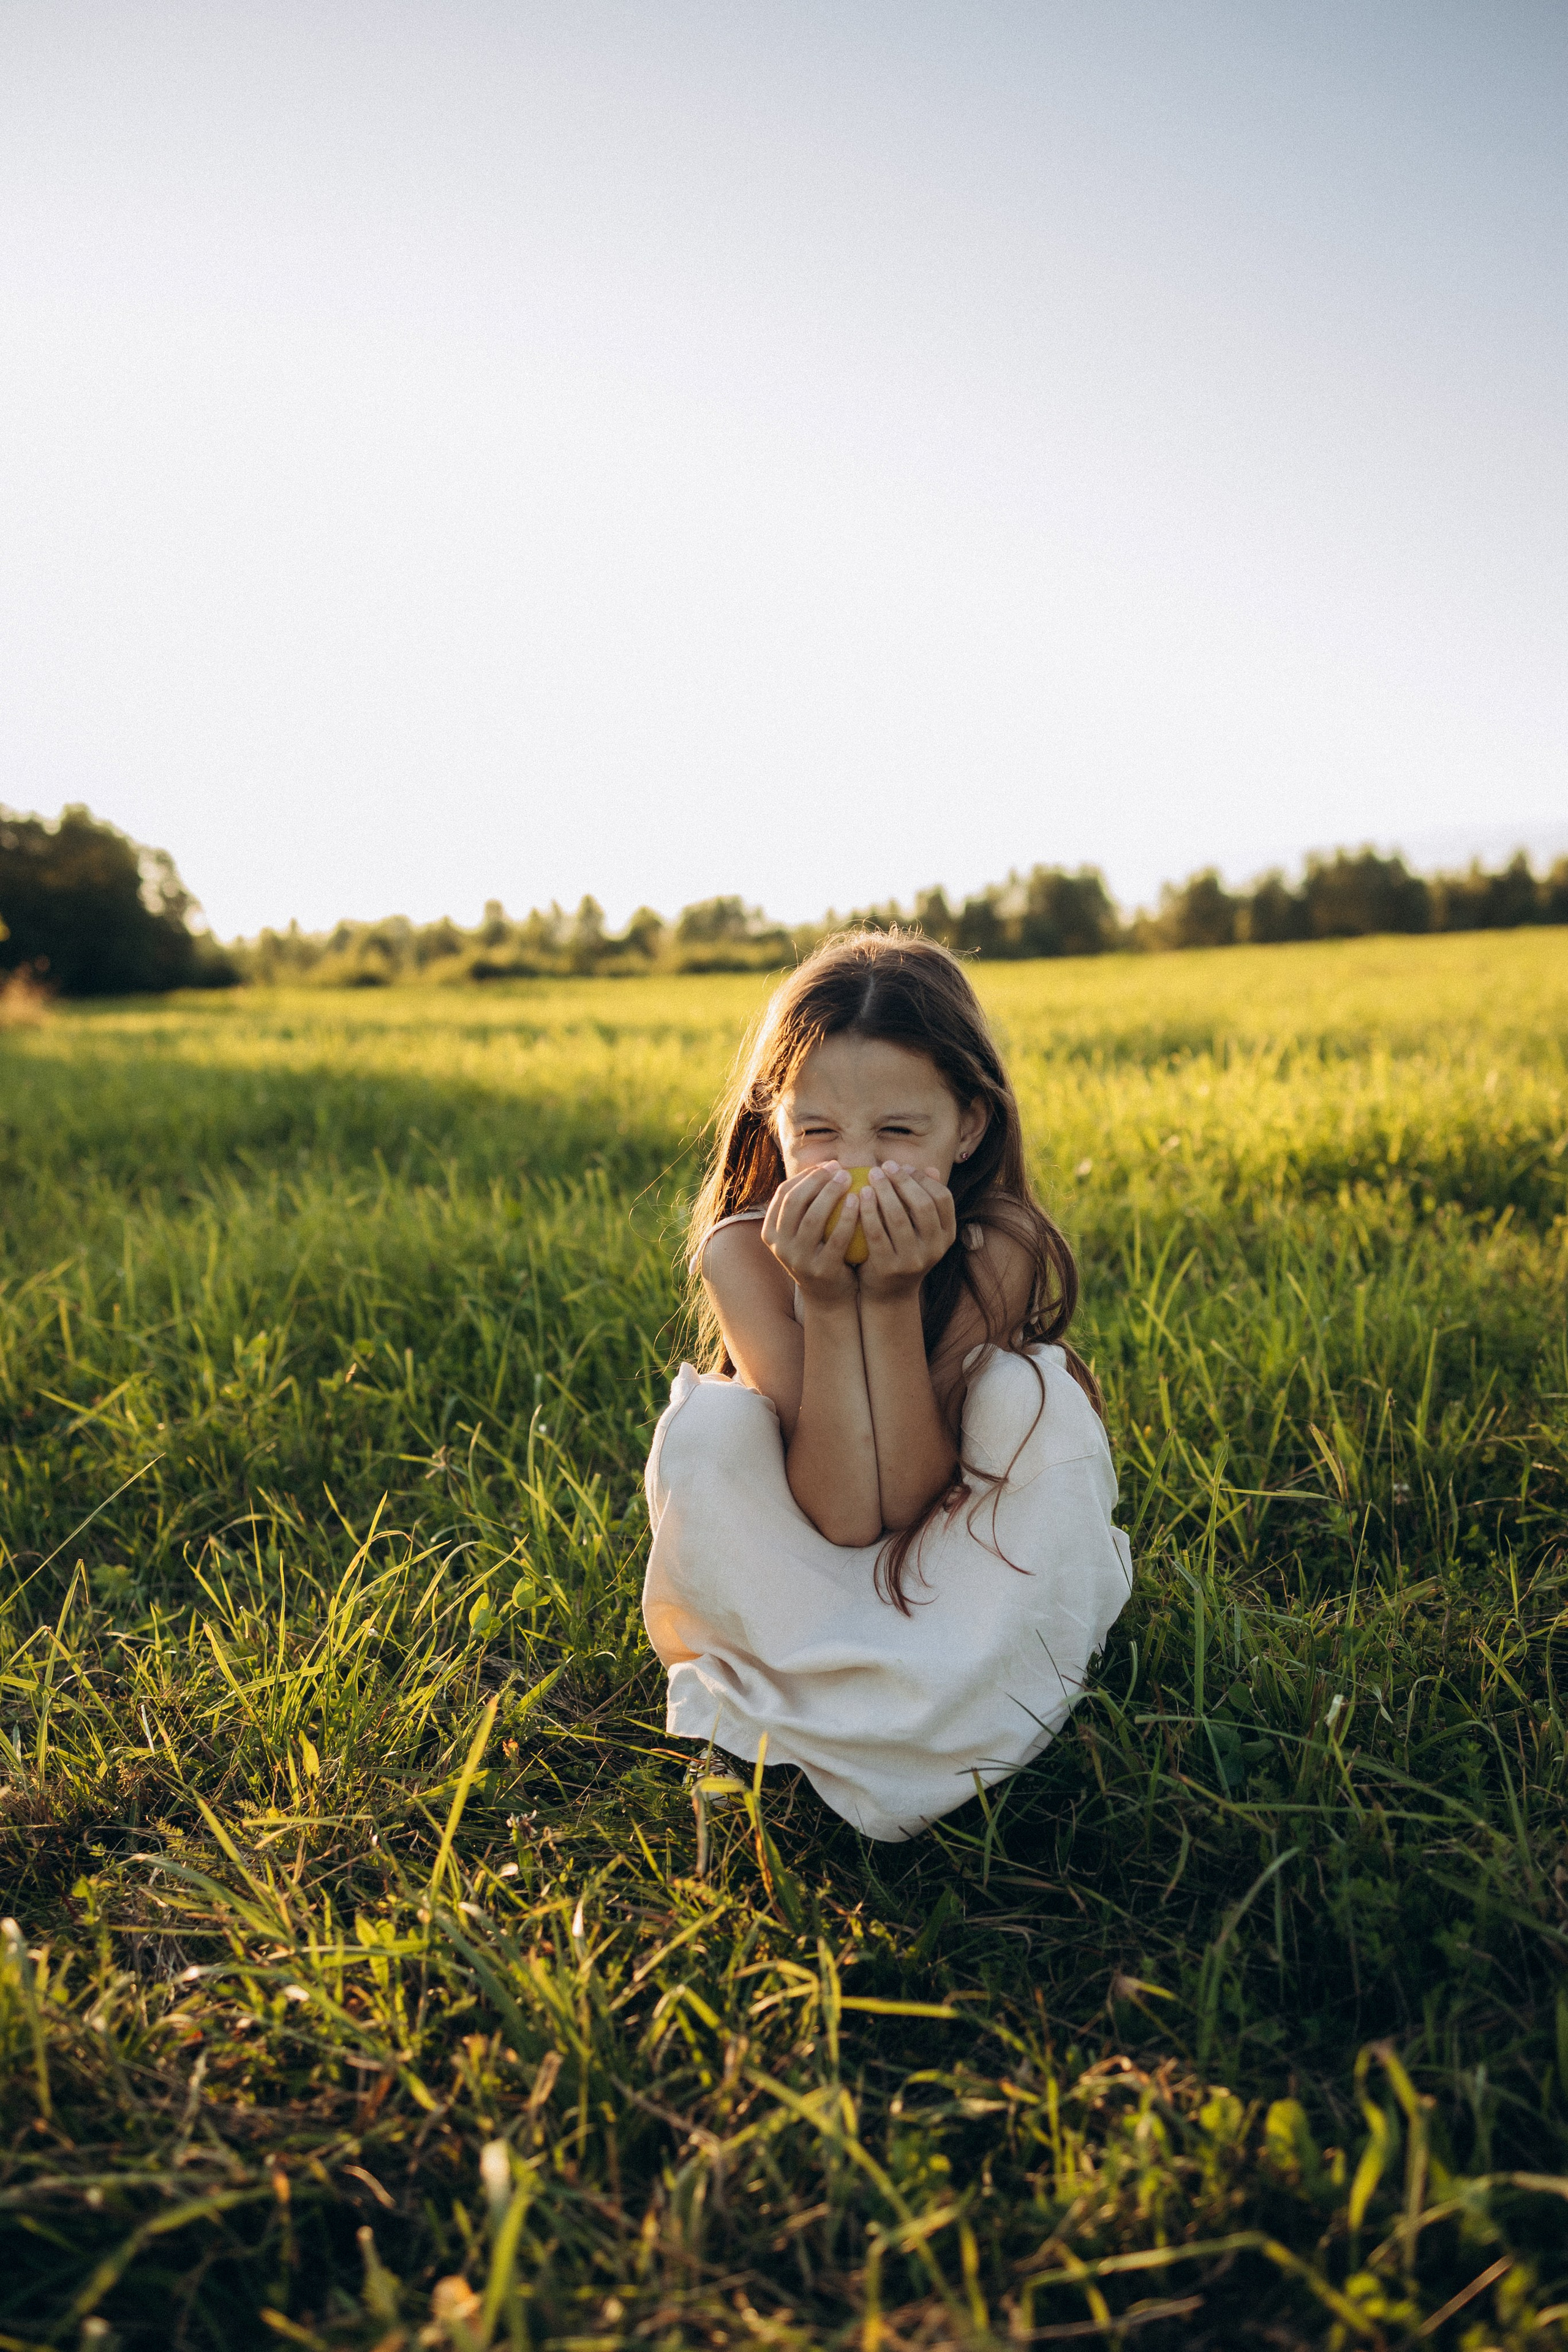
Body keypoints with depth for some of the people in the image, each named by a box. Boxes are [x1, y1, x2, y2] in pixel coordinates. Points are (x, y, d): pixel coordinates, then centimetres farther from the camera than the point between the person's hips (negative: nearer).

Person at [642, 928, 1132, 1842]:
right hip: (794, 1585, 0)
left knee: (1036, 1388, -27)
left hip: (962, 1577, 1)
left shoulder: (995, 1250, -24)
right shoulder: (743, 1252, -24)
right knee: (710, 1420, -27)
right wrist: (826, 1304, -37)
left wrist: (893, 1297, -36)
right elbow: (842, 1513, -27)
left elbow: (904, 1496, -26)